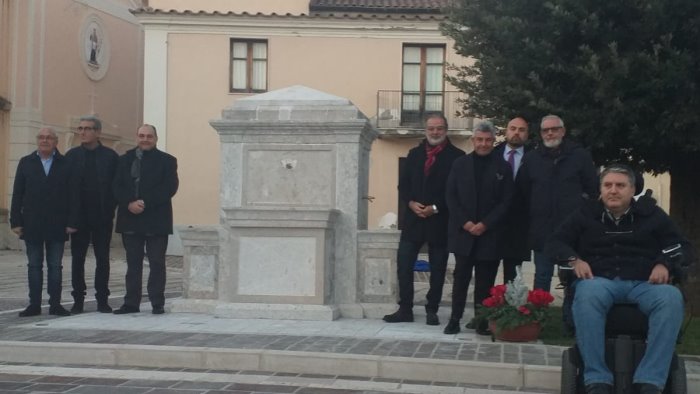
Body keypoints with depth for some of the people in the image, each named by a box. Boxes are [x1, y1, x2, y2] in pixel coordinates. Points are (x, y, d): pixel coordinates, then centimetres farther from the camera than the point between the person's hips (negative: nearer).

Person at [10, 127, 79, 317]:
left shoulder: (65, 164, 2)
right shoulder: (26, 163, 7)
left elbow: (73, 195, -1)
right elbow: (17, 195, 5)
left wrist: (72, 222, -8)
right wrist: (16, 221, -2)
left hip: (56, 225, -1)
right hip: (32, 224, 1)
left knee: (55, 266, 4)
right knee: (34, 266, 6)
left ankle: (55, 304, 9)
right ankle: (34, 305, 10)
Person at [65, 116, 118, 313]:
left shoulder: (110, 156, 2)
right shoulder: (72, 155, 6)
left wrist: (110, 208, -6)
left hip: (102, 216, -1)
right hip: (78, 216, 1)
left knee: (102, 258, 3)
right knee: (77, 258, 3)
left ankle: (102, 299, 8)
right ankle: (78, 300, 9)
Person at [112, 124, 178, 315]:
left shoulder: (166, 161, 4)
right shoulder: (125, 160, 13)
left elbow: (170, 188, -7)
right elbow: (117, 187, 5)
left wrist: (145, 203, -14)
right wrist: (129, 204, -13)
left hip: (156, 220, -3)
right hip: (130, 219, 3)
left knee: (157, 263, -1)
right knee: (133, 263, 7)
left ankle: (157, 303, 4)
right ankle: (131, 303, 11)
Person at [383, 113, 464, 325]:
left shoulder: (456, 156, -3)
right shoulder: (414, 154, 12)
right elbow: (403, 184, 11)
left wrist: (435, 208, -14)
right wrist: (411, 203, -8)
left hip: (440, 221, -4)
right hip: (413, 218, 4)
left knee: (438, 268, 4)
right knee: (404, 264, 0)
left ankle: (432, 310, 14)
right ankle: (405, 309, 8)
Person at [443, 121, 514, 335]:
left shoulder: (503, 168, 4)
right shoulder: (460, 164, 8)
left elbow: (505, 202, 0)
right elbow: (451, 197, 5)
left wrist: (485, 224, -10)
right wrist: (465, 223, -7)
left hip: (490, 233, -1)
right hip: (463, 231, 1)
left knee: (485, 279, 1)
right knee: (461, 277, 1)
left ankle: (483, 321, 7)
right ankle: (455, 319, 5)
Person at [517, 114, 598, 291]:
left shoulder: (580, 156, 2)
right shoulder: (531, 158, 8)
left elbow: (593, 189, 2)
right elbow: (522, 191, 11)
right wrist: (533, 214, 5)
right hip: (542, 230, 2)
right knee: (542, 277, 7)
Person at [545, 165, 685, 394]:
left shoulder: (651, 214, 19)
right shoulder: (586, 214, 19)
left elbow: (680, 246, 16)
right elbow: (555, 244, 16)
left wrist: (664, 264, -7)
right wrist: (574, 259, -6)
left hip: (644, 283, 1)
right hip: (601, 281, 0)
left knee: (672, 297, -35)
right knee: (587, 293, -39)